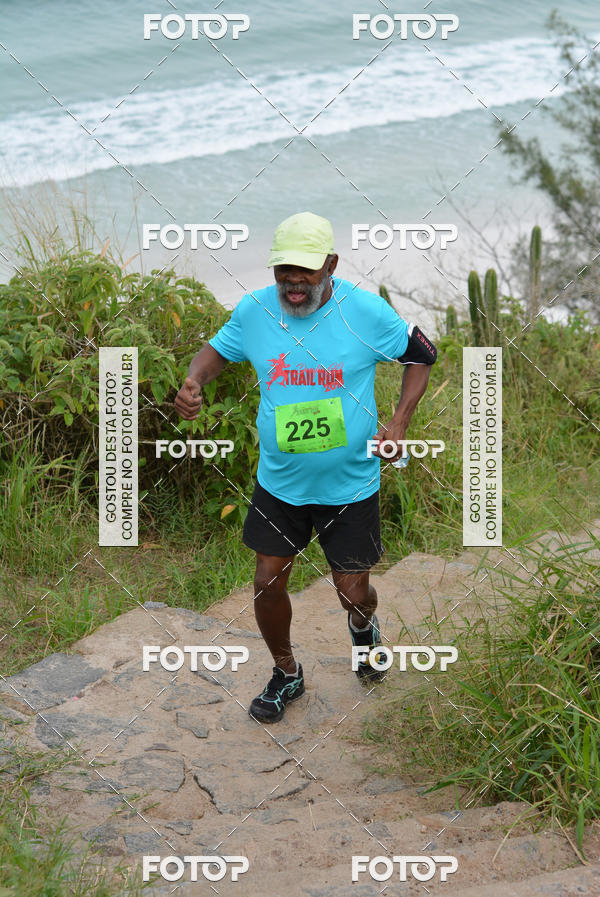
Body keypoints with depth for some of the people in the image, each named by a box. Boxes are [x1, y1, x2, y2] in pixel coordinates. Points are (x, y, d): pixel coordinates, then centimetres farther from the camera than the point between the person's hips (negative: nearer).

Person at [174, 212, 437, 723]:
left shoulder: (365, 311, -14)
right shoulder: (254, 310, -8)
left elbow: (421, 354, 0)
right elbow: (218, 349, 11)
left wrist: (399, 423, -12)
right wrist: (194, 382, -12)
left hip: (351, 484, -2)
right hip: (279, 481, 2)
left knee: (353, 594, 5)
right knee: (268, 584, 4)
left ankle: (364, 628, 45)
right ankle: (286, 674, 32)